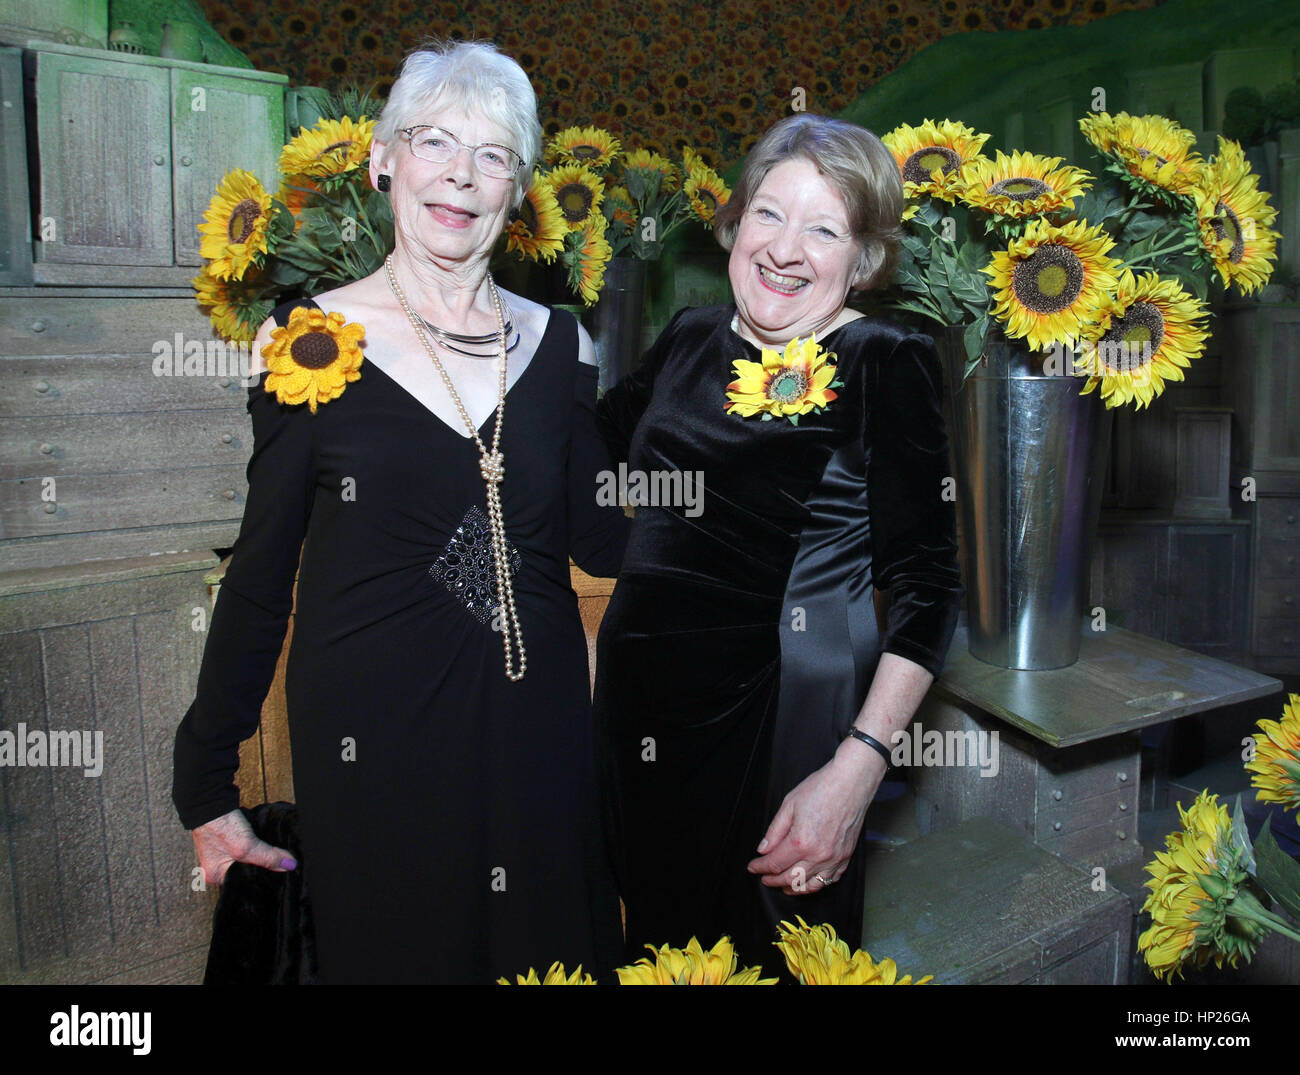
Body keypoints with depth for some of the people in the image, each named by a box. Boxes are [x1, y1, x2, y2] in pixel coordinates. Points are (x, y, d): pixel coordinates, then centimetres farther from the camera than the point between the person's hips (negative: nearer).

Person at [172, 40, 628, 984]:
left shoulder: (557, 344, 3)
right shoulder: (311, 342, -5)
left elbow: (598, 539, 3)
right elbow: (260, 575, -1)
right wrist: (206, 787, 1)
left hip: (538, 728, 3)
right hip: (373, 736, -2)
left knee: (558, 950, 17)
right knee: (393, 951, 14)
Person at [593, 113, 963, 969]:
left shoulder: (886, 365, -10)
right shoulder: (690, 338, 6)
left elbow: (927, 586, -13)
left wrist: (856, 770, -22)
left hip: (778, 716, -5)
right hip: (642, 701, 5)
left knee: (776, 954, 13)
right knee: (656, 939, 22)